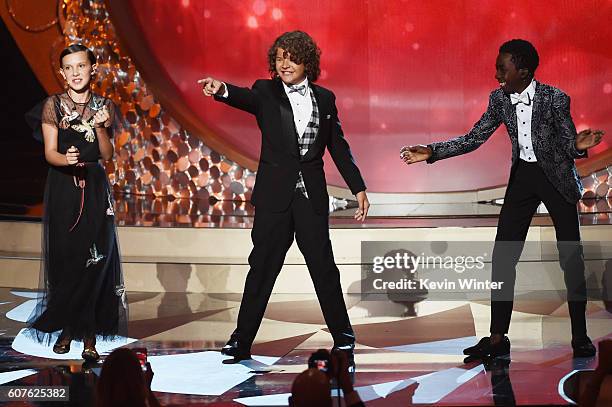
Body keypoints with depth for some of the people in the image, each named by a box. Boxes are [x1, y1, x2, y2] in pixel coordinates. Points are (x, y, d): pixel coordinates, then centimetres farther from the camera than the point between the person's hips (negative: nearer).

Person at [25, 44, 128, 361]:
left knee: (95, 260, -5)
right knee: (64, 259, -2)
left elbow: (107, 155, 1)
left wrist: (100, 127, -15)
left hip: (95, 190, 1)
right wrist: (66, 159, -25)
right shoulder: (53, 105, 2)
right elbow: (50, 152, -4)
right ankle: (66, 330, 10)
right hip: (62, 190, -1)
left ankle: (89, 337, -1)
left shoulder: (104, 106, 7)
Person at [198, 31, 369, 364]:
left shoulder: (324, 98, 9)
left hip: (311, 196, 1)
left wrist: (358, 188, 8)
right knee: (261, 268, 1)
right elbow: (246, 98, -21)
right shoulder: (266, 92, 2)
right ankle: (241, 341, 7)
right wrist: (222, 90, -44)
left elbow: (339, 147, 13)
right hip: (275, 196, -1)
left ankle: (343, 337, 16)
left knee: (323, 267, 3)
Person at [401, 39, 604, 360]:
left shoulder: (555, 98, -17)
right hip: (522, 176, 5)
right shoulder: (500, 98, -4)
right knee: (503, 255, 1)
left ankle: (580, 336, 11)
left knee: (571, 257, 0)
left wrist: (578, 146, -39)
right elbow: (473, 139, 0)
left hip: (557, 176, -4)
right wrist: (431, 152, -10)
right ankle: (497, 339, 7)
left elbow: (568, 145, -14)